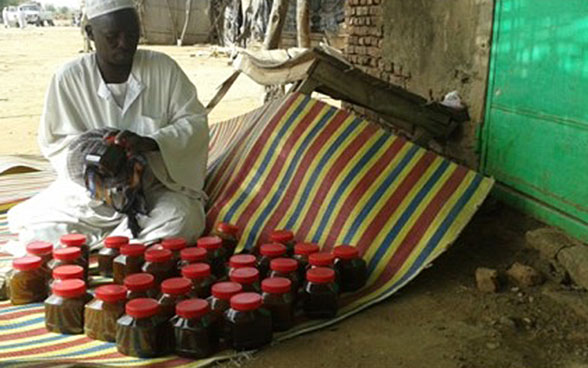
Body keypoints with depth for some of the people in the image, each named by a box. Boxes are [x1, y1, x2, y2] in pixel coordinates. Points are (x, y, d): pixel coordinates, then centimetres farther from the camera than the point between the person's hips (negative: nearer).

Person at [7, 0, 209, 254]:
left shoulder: (163, 68, -7)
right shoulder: (69, 78, -8)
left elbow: (195, 121, -6)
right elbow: (52, 142, -2)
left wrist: (150, 143, -25)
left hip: (155, 184, 0)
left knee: (183, 221, -32)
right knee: (37, 232, -22)